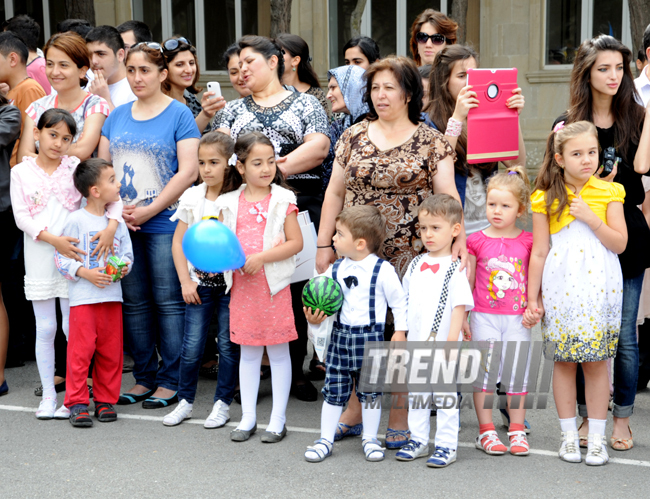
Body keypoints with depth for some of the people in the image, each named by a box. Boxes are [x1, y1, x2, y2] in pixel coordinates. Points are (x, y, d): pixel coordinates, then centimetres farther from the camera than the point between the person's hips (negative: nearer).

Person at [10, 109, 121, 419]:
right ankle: (48, 394, 16)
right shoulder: (21, 172, 2)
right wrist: (52, 238, -18)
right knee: (45, 328, 6)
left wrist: (111, 227, -20)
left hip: (73, 256, 0)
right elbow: (21, 217, -5)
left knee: (73, 327, 1)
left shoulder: (77, 168, 2)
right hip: (39, 259, 0)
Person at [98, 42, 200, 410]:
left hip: (164, 224, -5)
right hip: (122, 225, 5)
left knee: (169, 302, -2)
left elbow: (188, 172, -10)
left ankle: (171, 381, 7)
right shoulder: (118, 116, 12)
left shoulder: (179, 114, -3)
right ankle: (144, 377, 19)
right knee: (134, 303, 9)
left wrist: (149, 210, -13)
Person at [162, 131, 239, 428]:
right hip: (199, 281, 2)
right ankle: (185, 401, 17)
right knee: (191, 345, 2)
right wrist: (185, 280, 0)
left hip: (230, 281, -2)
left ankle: (223, 403, 17)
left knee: (228, 344, 5)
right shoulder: (193, 198, 3)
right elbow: (178, 240, 7)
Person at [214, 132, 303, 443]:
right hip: (242, 285, 3)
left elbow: (296, 242, -8)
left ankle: (278, 420, 12)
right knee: (248, 352, 11)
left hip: (273, 283, -3)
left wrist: (262, 257, -16)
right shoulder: (229, 203, 6)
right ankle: (248, 417, 19)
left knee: (278, 351, 4)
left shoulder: (282, 200, -3)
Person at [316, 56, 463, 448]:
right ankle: (353, 413, 20)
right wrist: (324, 244, 9)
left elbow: (447, 193, -5)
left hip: (410, 254, -2)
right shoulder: (354, 137, 10)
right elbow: (335, 193, 12)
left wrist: (458, 237, -18)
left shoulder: (430, 141, 3)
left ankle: (400, 422, 12)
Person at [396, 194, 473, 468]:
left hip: (443, 344, -6)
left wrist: (452, 339, -18)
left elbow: (460, 306, -11)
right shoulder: (416, 265, 10)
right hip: (415, 342, 6)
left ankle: (446, 445, 8)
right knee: (416, 392, 13)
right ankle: (418, 440, 24)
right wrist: (399, 330, 12)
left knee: (445, 394, 0)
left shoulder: (454, 268, -7)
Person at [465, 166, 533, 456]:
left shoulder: (528, 242, 3)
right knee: (484, 372, 2)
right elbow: (467, 281, 5)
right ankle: (486, 432, 9)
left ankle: (517, 431, 15)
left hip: (517, 318, 1)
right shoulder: (477, 241, 0)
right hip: (484, 317, -1)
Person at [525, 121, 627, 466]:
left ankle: (597, 437, 11)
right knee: (564, 361, 4)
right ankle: (569, 435, 15)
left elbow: (620, 243, -2)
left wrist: (590, 217, -14)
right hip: (560, 288, 0)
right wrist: (532, 299, 2)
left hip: (599, 286, 0)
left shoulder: (608, 192, 3)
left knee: (596, 361, 2)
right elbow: (539, 252, 3)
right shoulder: (546, 199, 1)